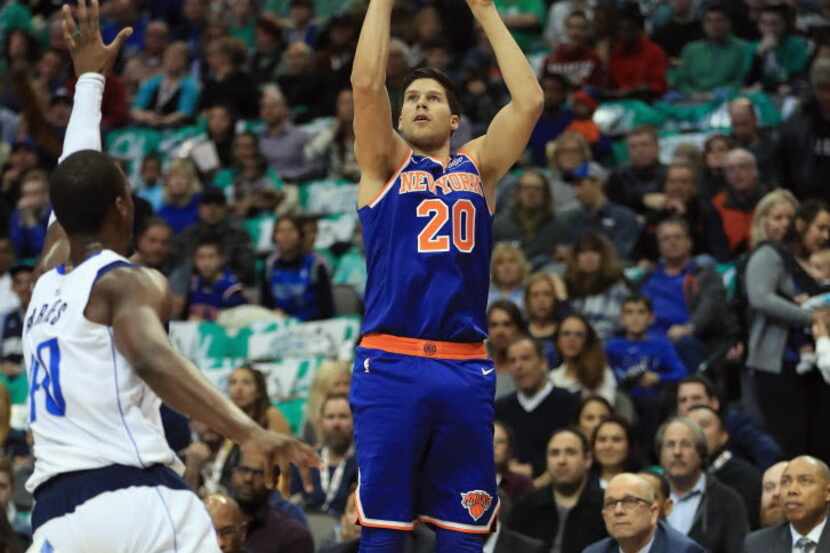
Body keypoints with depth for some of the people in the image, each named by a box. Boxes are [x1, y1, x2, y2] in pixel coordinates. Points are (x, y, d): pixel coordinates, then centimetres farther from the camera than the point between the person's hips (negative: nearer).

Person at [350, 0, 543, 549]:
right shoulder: (385, 166, 10)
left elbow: (530, 101, 4)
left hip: (466, 371, 2)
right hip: (390, 365, -2)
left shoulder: (478, 167, 16)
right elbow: (366, 83, -4)